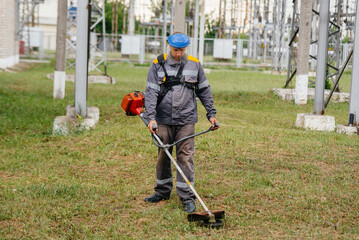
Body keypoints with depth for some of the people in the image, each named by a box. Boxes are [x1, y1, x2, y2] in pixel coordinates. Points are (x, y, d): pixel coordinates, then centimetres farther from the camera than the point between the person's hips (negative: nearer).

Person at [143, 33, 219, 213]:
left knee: (185, 157, -4)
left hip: (186, 120, -1)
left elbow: (204, 90, 13)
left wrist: (211, 113, 11)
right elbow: (151, 92, -5)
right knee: (163, 156, 11)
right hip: (163, 120, 1)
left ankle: (187, 198, 1)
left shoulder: (194, 64, 5)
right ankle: (162, 192, 27)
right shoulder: (158, 65, 0)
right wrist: (151, 117, -15)